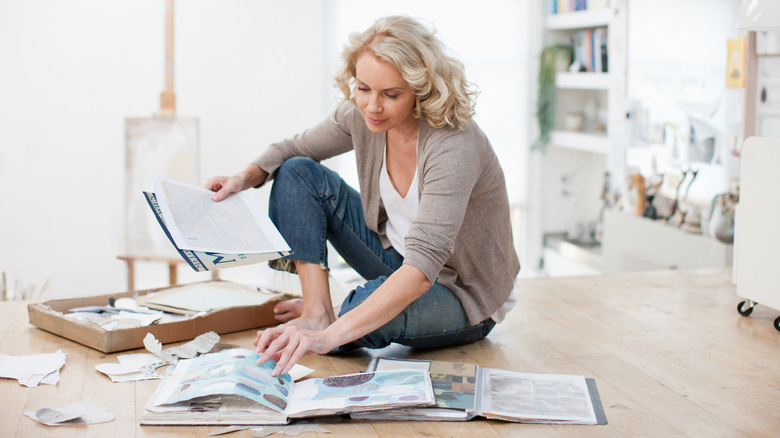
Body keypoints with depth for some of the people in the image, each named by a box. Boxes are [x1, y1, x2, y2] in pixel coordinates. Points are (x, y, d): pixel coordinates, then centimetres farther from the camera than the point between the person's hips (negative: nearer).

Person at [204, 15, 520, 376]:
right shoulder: (361, 115, -13)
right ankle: (317, 312, -10)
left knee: (360, 310, -39)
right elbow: (293, 150, 7)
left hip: (463, 296, -6)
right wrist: (246, 177, -16)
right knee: (298, 173, -5)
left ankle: (324, 326, -1)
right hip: (398, 257, 7)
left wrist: (330, 336, -54)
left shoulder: (454, 146, -34)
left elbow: (422, 269, -44)